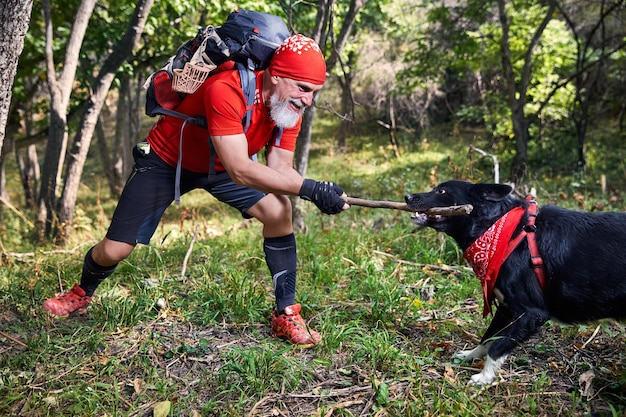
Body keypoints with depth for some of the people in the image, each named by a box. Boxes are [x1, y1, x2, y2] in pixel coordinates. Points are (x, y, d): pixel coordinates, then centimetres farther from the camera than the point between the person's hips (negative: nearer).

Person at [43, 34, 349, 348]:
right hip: (166, 160, -4)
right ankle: (82, 294, 34)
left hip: (220, 166, 5)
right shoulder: (225, 90, -39)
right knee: (114, 250, -3)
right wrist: (308, 188, -47)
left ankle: (286, 316, -4)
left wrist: (315, 191, -37)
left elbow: (280, 168, -17)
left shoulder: (290, 103, -17)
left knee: (279, 212, -17)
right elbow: (239, 171, -44)